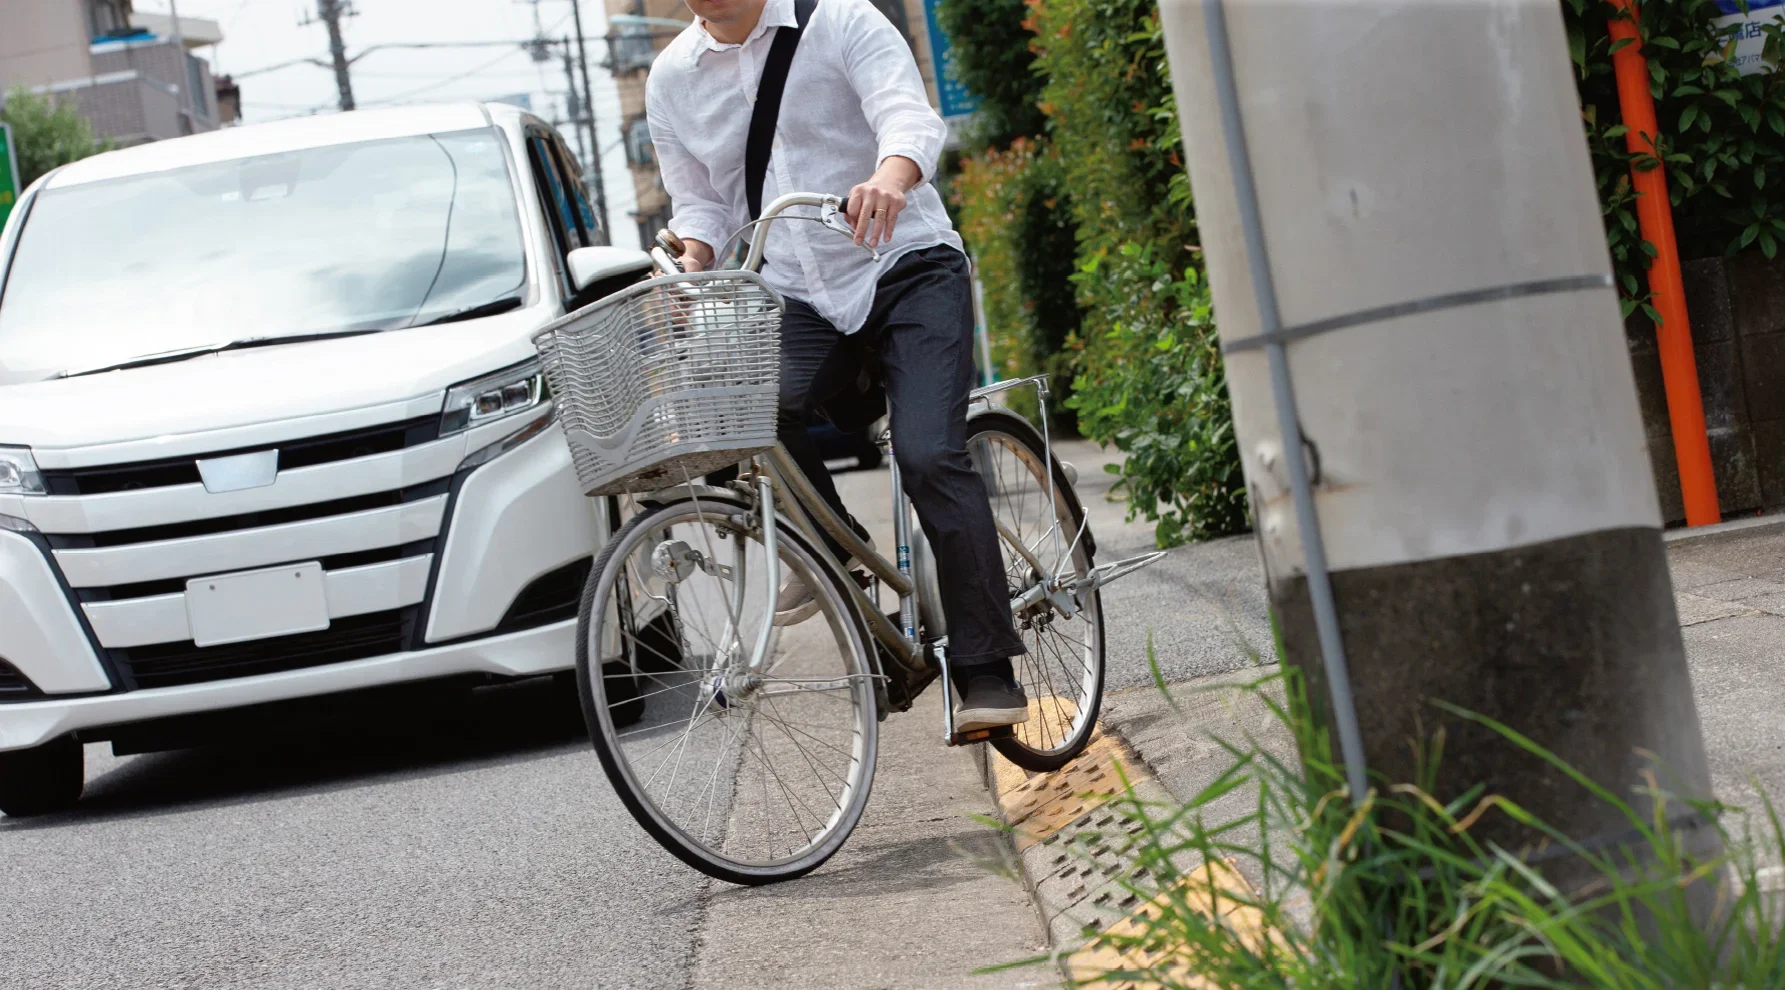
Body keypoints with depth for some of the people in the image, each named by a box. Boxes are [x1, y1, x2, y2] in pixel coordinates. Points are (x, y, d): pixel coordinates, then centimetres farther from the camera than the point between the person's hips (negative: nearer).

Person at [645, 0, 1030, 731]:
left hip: (908, 267, -3)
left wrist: (890, 177, -44)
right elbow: (697, 201, 16)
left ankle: (987, 673, -15)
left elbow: (910, 115, -20)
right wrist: (691, 267, -7)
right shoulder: (671, 80, 7)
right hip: (801, 299, 3)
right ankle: (828, 547, 1)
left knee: (929, 457, -20)